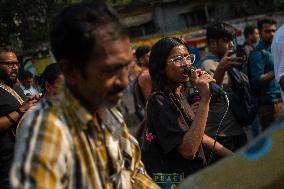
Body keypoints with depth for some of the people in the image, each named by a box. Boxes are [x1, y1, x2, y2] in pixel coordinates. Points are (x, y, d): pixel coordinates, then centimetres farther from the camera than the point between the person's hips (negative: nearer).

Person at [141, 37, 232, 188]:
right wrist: (204, 99, -29)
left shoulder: (178, 96, 10)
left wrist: (226, 152, 9)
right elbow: (188, 149, -28)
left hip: (191, 176, 8)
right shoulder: (159, 101, -19)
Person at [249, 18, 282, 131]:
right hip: (270, 103, -9)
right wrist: (276, 71, -23)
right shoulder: (258, 54, -12)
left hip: (278, 100, 9)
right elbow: (257, 80, -20)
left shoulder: (273, 49, 15)